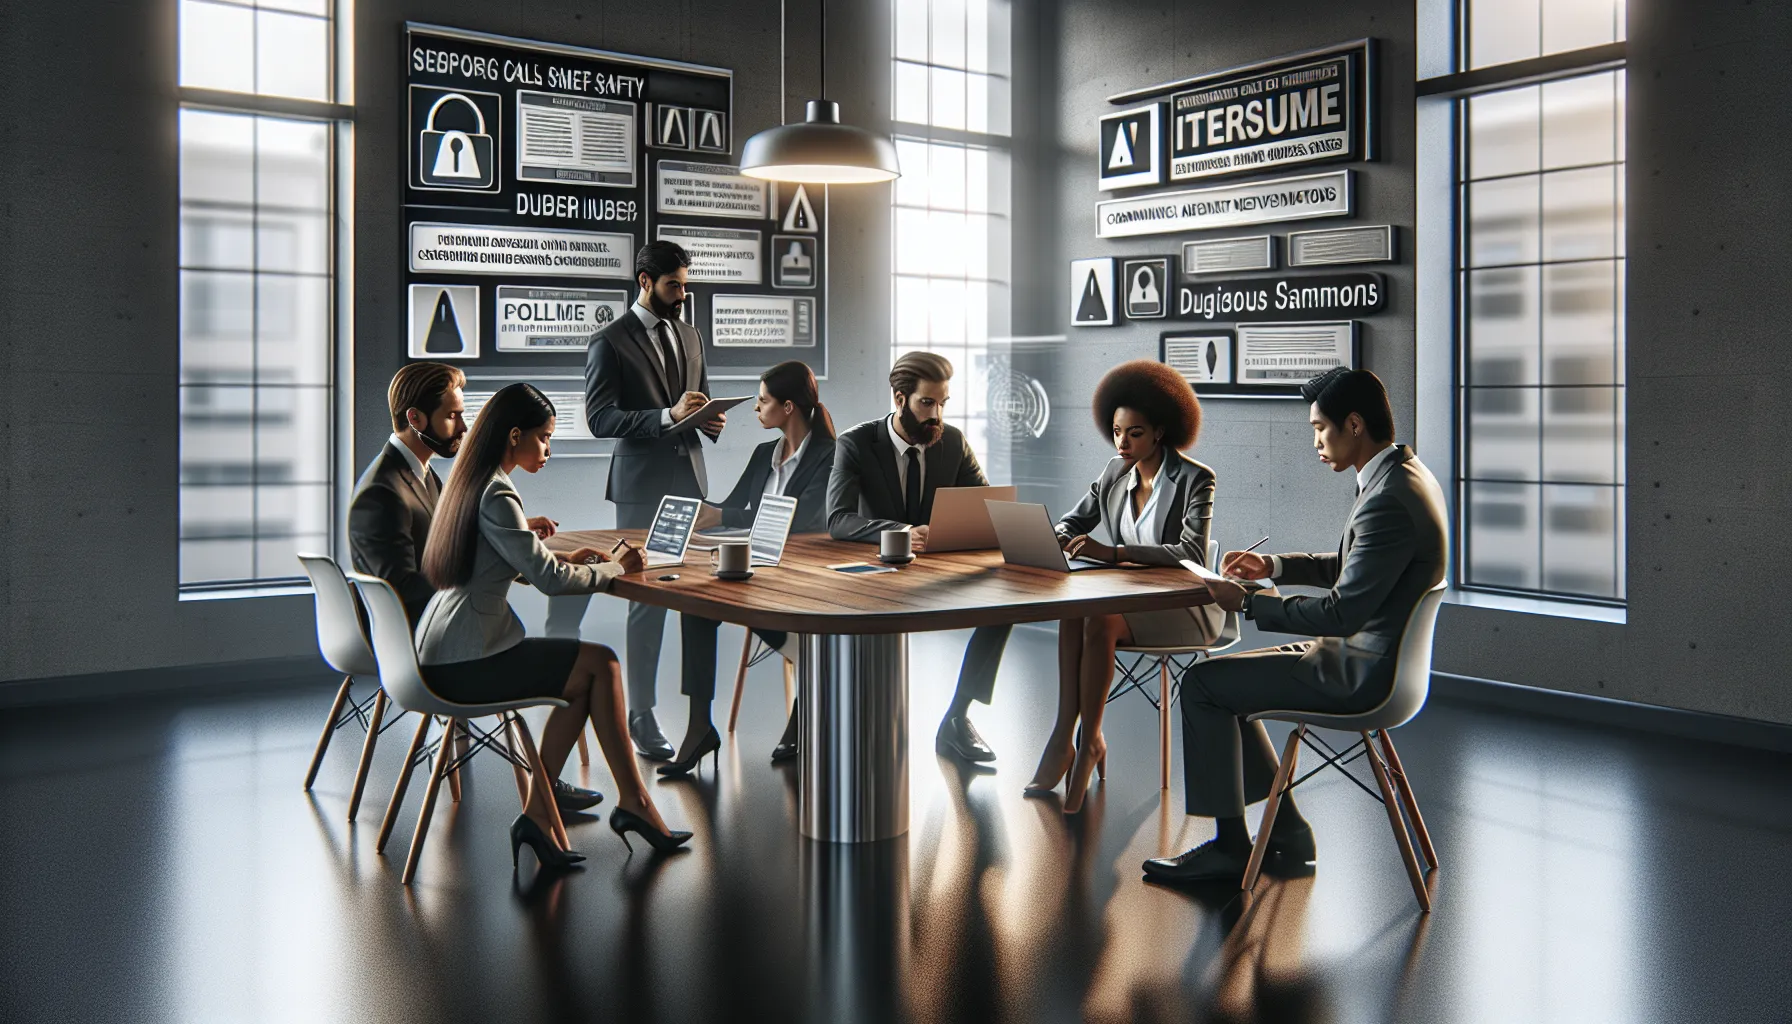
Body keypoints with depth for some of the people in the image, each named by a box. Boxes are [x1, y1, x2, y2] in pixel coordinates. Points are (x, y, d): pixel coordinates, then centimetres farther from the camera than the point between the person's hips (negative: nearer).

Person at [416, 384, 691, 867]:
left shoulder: (470, 481, 14)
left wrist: (564, 558, 12)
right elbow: (548, 580, -19)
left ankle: (537, 816, 6)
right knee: (602, 663, -4)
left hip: (441, 654, 10)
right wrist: (614, 568, -4)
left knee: (584, 677, 7)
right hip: (463, 663, -10)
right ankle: (633, 803, 7)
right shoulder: (497, 496, -18)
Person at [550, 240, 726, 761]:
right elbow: (600, 418, -11)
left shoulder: (691, 337, 17)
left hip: (691, 480, 5)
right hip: (643, 485, -5)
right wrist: (668, 416, -22)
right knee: (646, 599, 0)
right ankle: (642, 715, 11)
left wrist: (710, 419, 2)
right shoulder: (610, 342, -3)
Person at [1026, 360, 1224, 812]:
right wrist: (1058, 538, -13)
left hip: (1184, 606, -5)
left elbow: (1192, 553, -25)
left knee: (1100, 622, -33)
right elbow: (1073, 520, 14)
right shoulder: (1116, 473, 7)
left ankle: (1088, 742, -19)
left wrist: (1111, 552, -35)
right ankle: (1064, 738, -29)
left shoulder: (1195, 479, -12)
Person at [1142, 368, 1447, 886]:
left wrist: (1248, 603, -16)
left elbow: (1342, 613, -26)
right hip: (1367, 653, 10)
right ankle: (1286, 833, 19)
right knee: (1220, 680, 15)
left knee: (1202, 684, -6)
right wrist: (1274, 566, 10)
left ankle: (1231, 847, 6)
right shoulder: (1404, 474, 8)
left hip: (1362, 671, -10)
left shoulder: (1389, 499, -25)